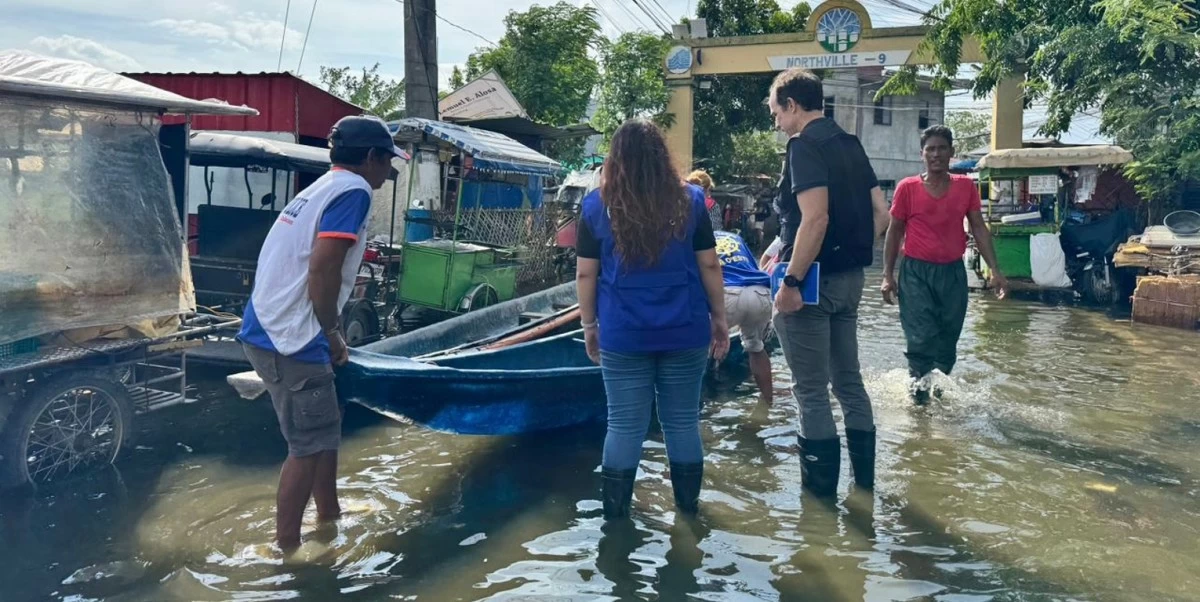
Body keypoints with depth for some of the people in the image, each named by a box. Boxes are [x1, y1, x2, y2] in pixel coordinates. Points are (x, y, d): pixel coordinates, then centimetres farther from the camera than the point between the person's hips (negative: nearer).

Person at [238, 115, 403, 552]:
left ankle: (329, 520, 34)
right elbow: (323, 267, -23)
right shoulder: (353, 190, -11)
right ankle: (286, 549, 10)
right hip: (290, 338, -10)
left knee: (325, 427, 21)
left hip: (273, 330, 10)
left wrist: (328, 334, 18)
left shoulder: (324, 186, 18)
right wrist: (333, 332, -11)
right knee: (309, 445, 0)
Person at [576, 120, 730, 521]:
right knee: (683, 422, 11)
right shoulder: (690, 201, 1)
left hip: (623, 335, -1)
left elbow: (586, 273, 2)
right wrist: (719, 318, 12)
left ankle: (616, 512, 15)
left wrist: (589, 326, 11)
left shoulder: (597, 206, 0)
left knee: (624, 425, 7)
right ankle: (688, 504, 23)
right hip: (685, 331, 1)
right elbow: (709, 265, 3)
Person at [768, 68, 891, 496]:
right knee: (848, 380, 17)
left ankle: (820, 490, 9)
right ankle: (864, 477, 26)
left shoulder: (805, 145, -14)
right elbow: (880, 213, 13)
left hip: (813, 281, -9)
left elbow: (815, 219, -25)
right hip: (850, 279, 9)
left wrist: (791, 282, -22)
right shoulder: (850, 144, 13)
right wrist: (855, 254, 17)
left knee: (811, 390, 1)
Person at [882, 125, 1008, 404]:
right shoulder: (907, 188, -4)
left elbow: (979, 229, 6)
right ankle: (919, 389, 9)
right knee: (921, 338, -7)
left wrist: (995, 270, -1)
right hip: (916, 272, -3)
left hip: (953, 272, 3)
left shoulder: (966, 186, 4)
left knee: (948, 339, 9)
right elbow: (894, 232, 2)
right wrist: (888, 275, -3)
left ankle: (940, 385, 27)